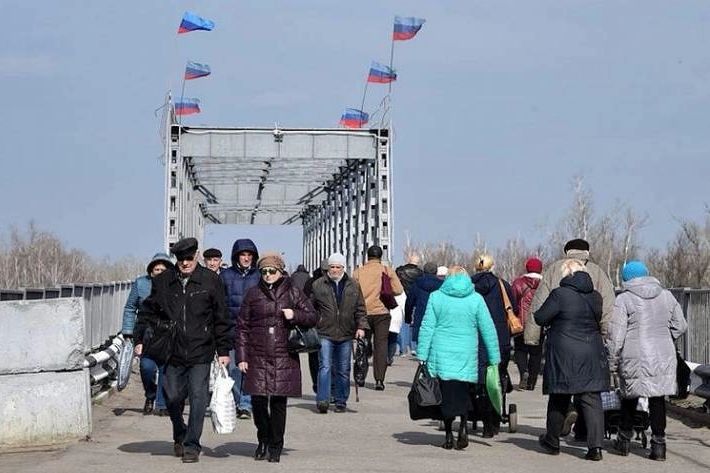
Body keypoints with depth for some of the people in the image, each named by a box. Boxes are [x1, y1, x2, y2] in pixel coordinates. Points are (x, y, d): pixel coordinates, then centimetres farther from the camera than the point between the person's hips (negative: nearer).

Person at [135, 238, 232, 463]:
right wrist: (141, 339, 6)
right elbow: (149, 312, 15)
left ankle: (192, 445, 6)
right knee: (173, 397, 7)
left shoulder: (210, 280, -1)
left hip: (200, 353, -2)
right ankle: (180, 435, 33)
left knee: (198, 398, -4)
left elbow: (221, 318, 3)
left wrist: (224, 350, 1)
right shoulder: (162, 282, 5)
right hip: (172, 352, 2)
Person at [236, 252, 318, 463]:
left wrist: (295, 315, -10)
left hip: (284, 357, 0)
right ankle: (263, 439, 20)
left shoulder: (293, 294, 7)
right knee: (258, 401, -4)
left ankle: (275, 445, 15)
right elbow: (242, 327, 8)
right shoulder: (253, 294, 7)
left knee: (278, 402, 1)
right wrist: (242, 357, 1)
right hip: (258, 357, 0)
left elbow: (313, 317, 10)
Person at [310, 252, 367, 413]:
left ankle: (341, 401, 17)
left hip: (346, 334, 3)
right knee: (325, 367, -12)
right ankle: (322, 400, -14)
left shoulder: (353, 286, 9)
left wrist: (361, 327, 0)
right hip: (325, 333, -3)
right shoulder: (318, 285, 3)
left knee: (343, 370, 8)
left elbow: (360, 309, 11)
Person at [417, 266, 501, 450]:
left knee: (446, 394, 5)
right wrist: (494, 358, 9)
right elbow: (488, 330, 3)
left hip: (441, 353, 0)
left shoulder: (436, 297, 2)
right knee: (463, 393, 10)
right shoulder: (476, 299, 3)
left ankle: (449, 435, 2)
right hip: (467, 356, 1)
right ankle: (463, 425, -13)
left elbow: (427, 328, -1)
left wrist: (422, 355, 1)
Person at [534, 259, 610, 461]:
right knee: (592, 399, 1)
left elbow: (540, 318, -6)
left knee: (559, 400, 11)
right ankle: (595, 446, -8)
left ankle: (552, 442, 25)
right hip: (592, 355, 3)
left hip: (564, 355, -3)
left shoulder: (559, 294, -11)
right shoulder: (595, 297, 5)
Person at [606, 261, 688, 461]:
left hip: (634, 359, -3)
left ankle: (624, 440, 21)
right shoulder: (666, 296, 7)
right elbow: (680, 327, 12)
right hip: (663, 357, 3)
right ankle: (658, 444, 2)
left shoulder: (623, 300, -5)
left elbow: (615, 335, -8)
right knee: (658, 399, 5)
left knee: (629, 398, 14)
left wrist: (612, 362, -1)